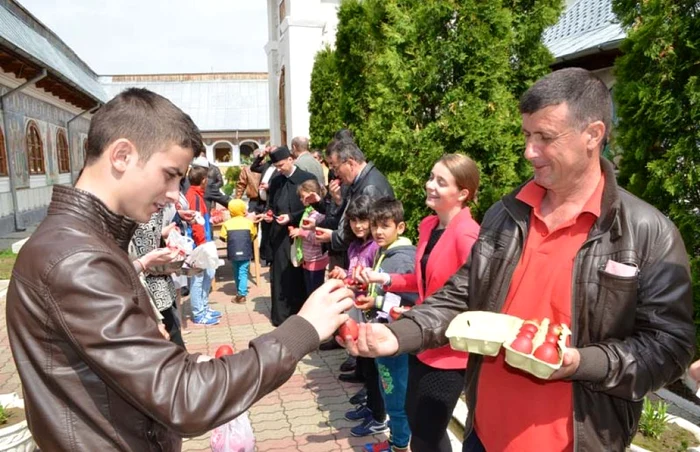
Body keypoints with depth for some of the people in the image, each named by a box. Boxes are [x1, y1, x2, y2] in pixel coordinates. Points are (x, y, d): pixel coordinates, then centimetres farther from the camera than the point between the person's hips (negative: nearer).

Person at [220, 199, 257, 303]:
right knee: (243, 272, -3)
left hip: (233, 252, 2)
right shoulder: (249, 222, -1)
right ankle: (242, 294, -14)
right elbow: (253, 236, 5)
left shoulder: (227, 223, -1)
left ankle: (240, 292, 27)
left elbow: (223, 237, -1)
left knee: (236, 272, 17)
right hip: (245, 252, -1)